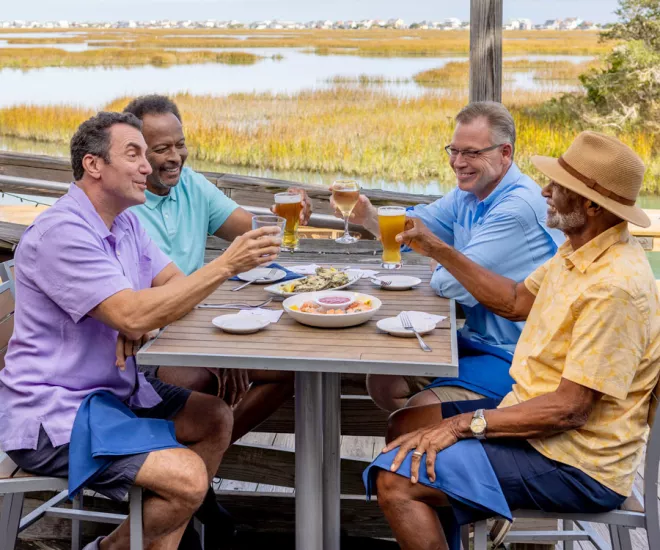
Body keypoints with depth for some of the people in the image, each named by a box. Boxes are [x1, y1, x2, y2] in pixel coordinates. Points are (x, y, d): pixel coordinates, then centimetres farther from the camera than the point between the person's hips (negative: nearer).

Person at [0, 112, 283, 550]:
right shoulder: (62, 233, -22)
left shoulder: (125, 222, 8)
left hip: (114, 388, 10)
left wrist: (142, 323, -18)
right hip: (53, 414, -9)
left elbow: (178, 287, 5)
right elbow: (132, 315, -30)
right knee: (187, 479, -20)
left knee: (216, 419, 6)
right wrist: (227, 264, -29)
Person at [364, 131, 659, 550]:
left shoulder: (615, 287, -27)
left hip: (577, 467, -10)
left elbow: (570, 409, -27)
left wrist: (465, 423, -23)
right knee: (405, 426, 15)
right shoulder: (580, 252, 4)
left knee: (397, 478, -20)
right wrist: (437, 249, 14)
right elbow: (515, 301, 18)